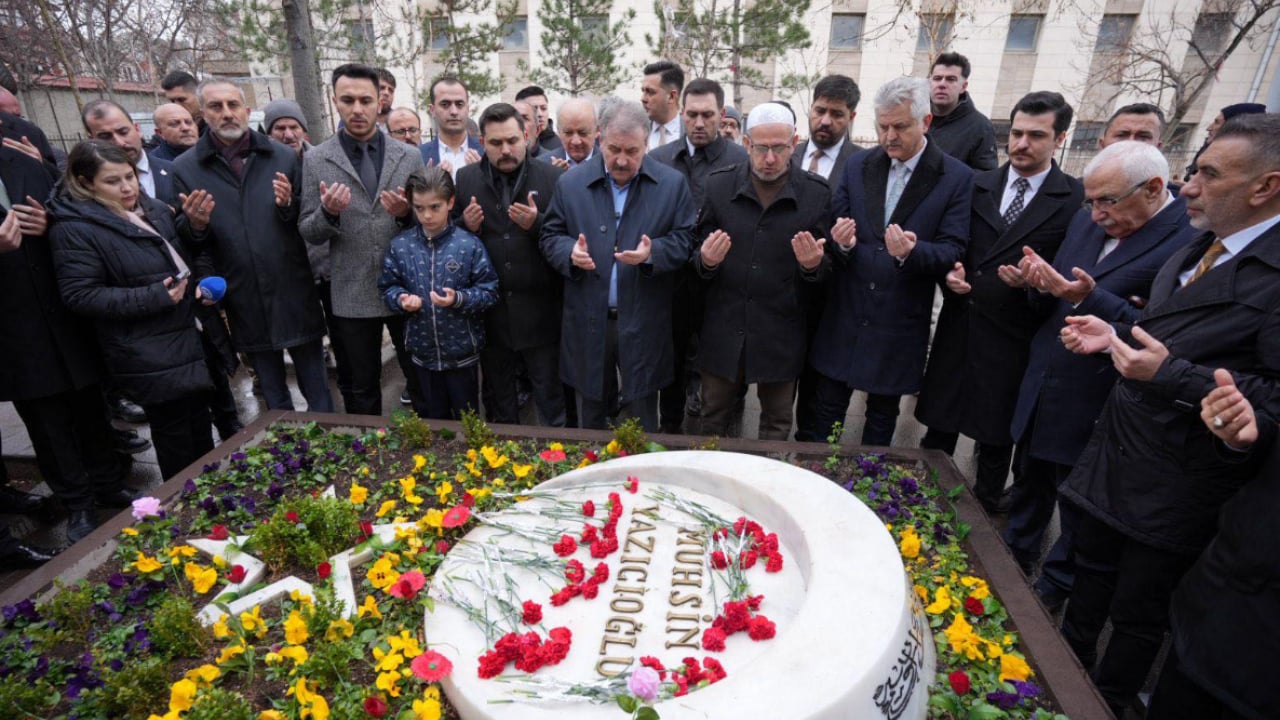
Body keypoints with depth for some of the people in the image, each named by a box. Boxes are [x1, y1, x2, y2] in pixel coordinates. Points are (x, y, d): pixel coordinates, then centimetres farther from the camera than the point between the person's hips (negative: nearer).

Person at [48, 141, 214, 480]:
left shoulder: (154, 209, 10)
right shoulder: (74, 228, -12)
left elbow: (182, 260, 23)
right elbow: (80, 295, -18)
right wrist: (154, 298, -23)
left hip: (190, 337, 7)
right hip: (150, 356, -7)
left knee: (200, 424, 18)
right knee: (174, 433, 3)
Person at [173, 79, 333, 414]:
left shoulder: (284, 157, 1)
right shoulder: (185, 168, 1)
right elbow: (185, 243, 3)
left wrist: (289, 205, -17)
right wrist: (196, 225, -19)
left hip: (295, 295, 0)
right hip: (245, 303, 1)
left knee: (318, 396, 9)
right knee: (275, 403, 16)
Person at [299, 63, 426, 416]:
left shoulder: (409, 156, 3)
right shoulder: (315, 159, 2)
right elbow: (308, 232, 2)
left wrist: (406, 213, -16)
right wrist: (328, 213, -19)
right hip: (351, 296, 0)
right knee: (361, 392, 14)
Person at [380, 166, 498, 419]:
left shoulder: (469, 244, -12)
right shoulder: (400, 245, -3)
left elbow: (489, 291, -9)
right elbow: (388, 287, 6)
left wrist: (459, 299, -25)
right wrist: (401, 299, -15)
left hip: (462, 350, -3)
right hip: (423, 350, 3)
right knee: (434, 417, 21)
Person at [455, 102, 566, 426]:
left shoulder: (553, 177, -4)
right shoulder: (465, 178, 4)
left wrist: (538, 223, -22)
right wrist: (466, 226, -12)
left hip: (540, 310, -3)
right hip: (491, 310, 3)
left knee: (550, 397, 10)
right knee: (497, 398, 20)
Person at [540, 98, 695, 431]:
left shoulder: (672, 184, 1)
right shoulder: (570, 183, 4)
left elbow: (685, 240, 0)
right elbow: (550, 237, 8)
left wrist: (653, 253, -19)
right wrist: (570, 252, -14)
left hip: (643, 325, -1)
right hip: (588, 324, 2)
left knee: (642, 425, 11)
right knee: (591, 420, 16)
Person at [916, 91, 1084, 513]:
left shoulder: (1076, 200, -3)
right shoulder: (977, 186, 7)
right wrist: (949, 273, -7)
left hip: (1012, 335, -2)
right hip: (958, 326, 3)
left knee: (996, 435, 13)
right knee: (938, 428, 12)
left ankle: (985, 510, 33)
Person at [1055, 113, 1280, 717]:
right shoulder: (1197, 251, 7)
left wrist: (1171, 374, -28)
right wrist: (1115, 337, 3)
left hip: (1176, 485, -8)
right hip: (1114, 454, 8)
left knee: (1138, 612, 13)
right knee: (1091, 575, 25)